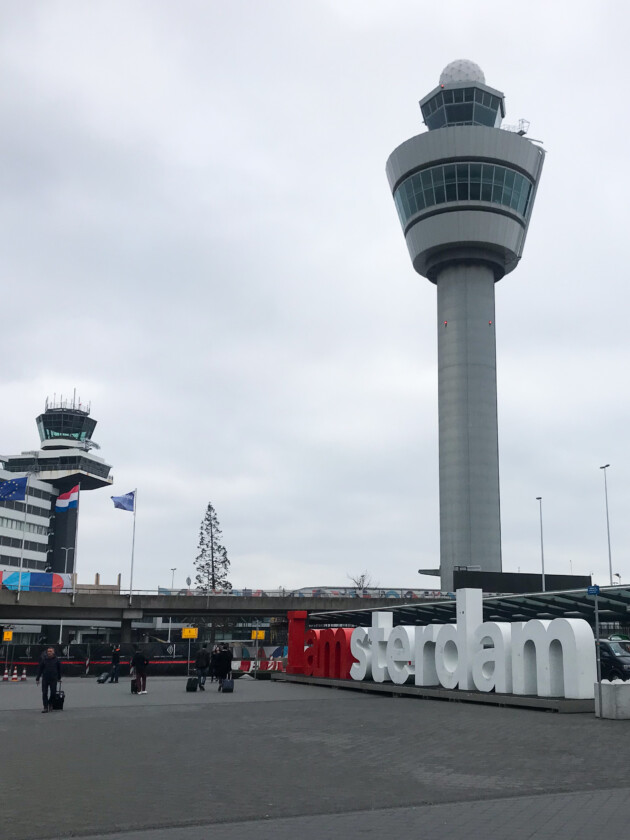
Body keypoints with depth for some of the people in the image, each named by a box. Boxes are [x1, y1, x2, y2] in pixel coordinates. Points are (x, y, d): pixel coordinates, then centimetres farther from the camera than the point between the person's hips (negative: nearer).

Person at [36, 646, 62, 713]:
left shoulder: (56, 660, 1)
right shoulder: (44, 660, 1)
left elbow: (59, 669, 10)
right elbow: (40, 669, 3)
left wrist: (59, 678, 14)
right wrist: (37, 679, -1)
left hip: (53, 679, 0)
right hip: (45, 679, 0)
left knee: (53, 693, 1)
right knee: (44, 693, -2)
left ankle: (50, 703, 27)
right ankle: (45, 707, 5)